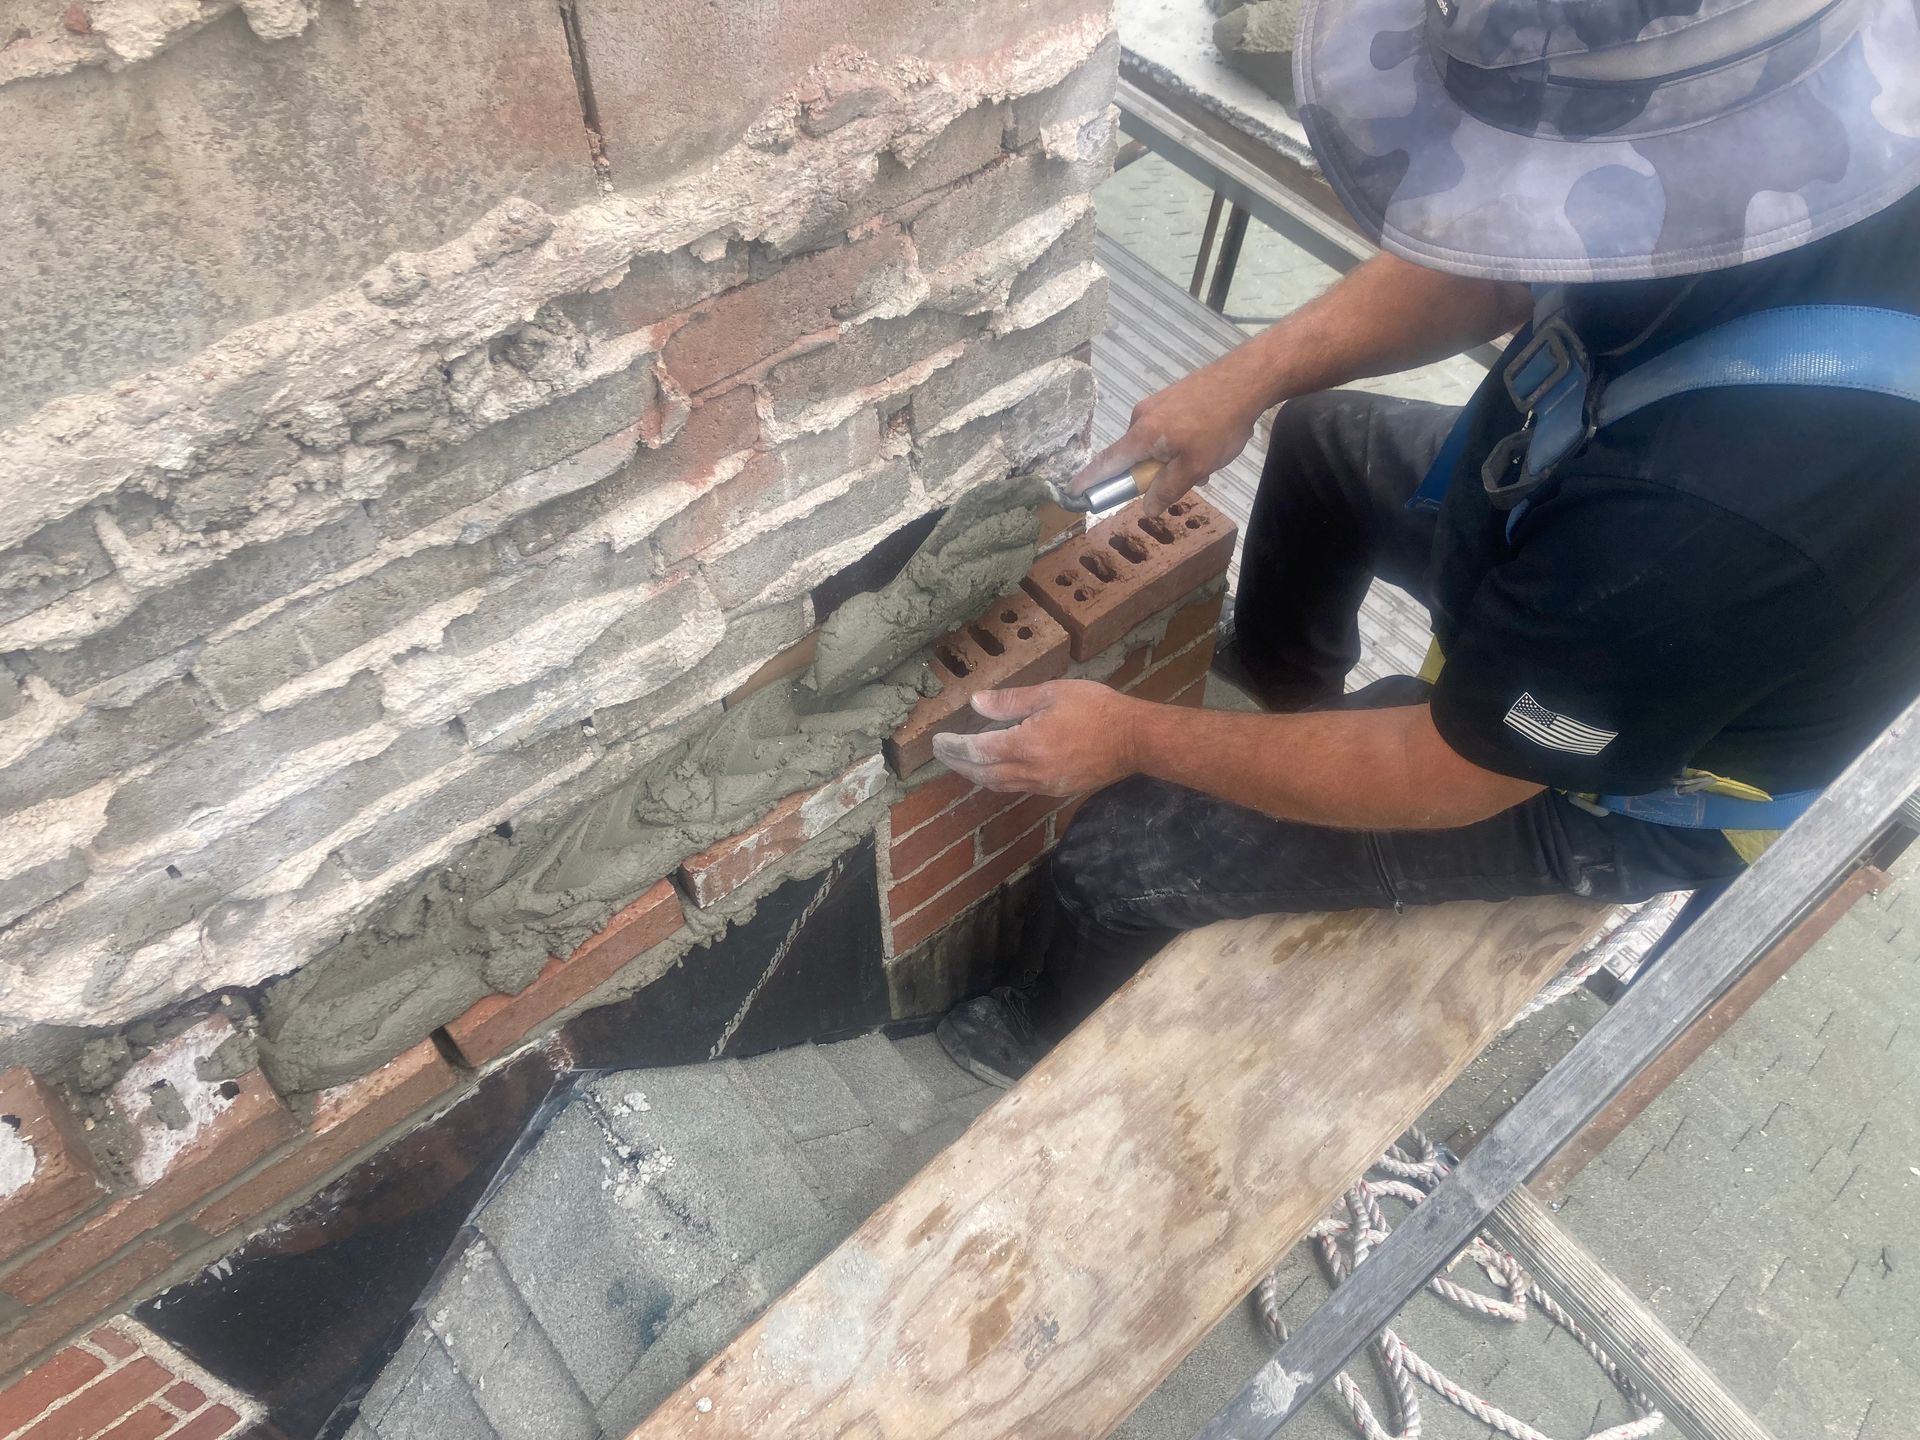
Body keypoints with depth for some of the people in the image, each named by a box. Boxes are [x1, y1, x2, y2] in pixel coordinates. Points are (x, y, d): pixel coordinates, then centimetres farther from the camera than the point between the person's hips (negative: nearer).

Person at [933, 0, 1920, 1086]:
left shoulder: (1726, 505, -45)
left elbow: (1451, 775, -30)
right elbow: (1493, 264, -4)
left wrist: (1136, 738, -21)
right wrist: (1250, 379, -15)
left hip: (1594, 784, -7)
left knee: (1121, 854, -8)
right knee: (1323, 437, 22)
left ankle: (1061, 1050, 28)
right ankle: (1283, 686, 49)